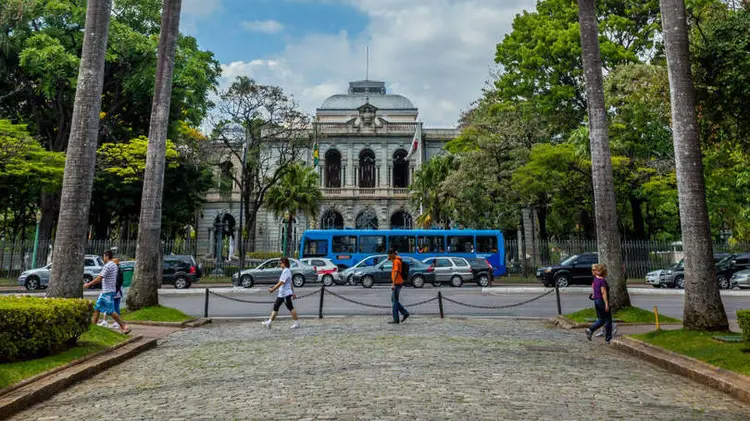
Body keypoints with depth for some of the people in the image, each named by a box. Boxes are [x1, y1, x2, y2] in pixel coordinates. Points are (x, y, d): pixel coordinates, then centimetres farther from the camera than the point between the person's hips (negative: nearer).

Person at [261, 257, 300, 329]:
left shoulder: (286, 271, -16)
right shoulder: (284, 271, 16)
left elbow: (281, 283, -22)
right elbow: (290, 283, 21)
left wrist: (273, 289, -20)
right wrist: (293, 293, 24)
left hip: (286, 294, -10)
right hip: (281, 294, 10)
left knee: (291, 308, -1)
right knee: (275, 307, 8)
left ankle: (297, 322, 8)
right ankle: (269, 322, 9)